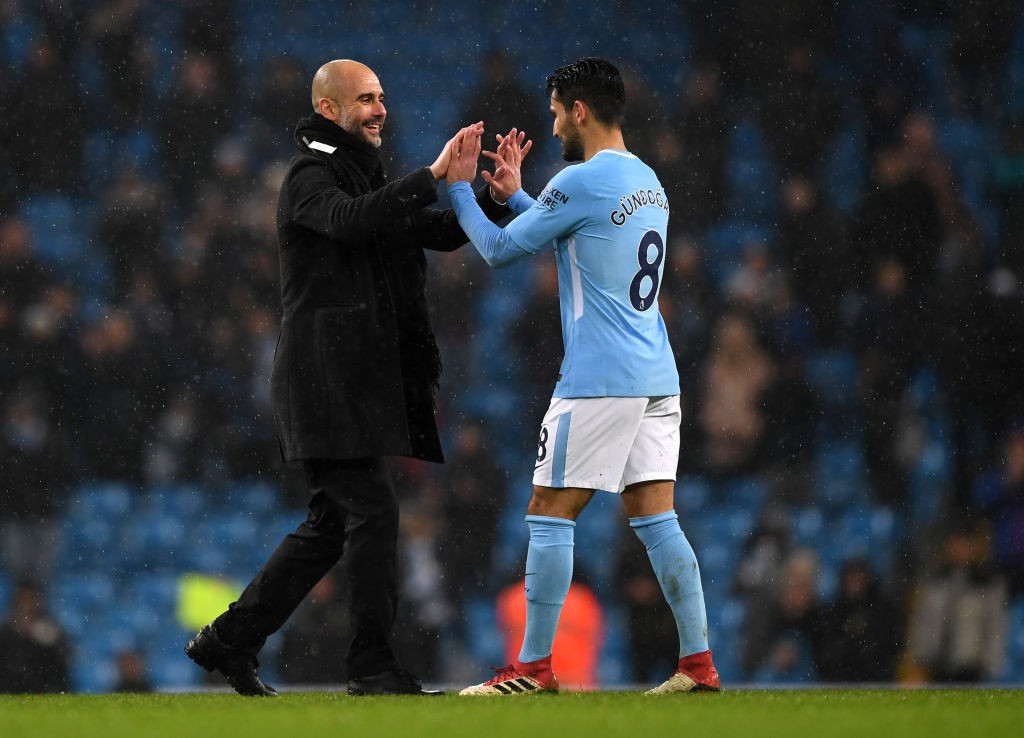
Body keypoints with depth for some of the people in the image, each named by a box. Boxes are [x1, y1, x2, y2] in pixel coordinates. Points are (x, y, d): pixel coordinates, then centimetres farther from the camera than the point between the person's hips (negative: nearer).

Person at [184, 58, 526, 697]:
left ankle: (229, 640, 18)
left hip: (363, 380, 9)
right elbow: (349, 220, -28)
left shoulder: (367, 177, 21)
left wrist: (496, 199, 0)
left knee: (332, 525, 11)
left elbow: (441, 234, 17)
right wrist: (433, 176, -32)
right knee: (374, 512, -11)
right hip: (327, 376, -9)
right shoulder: (310, 177, -7)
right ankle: (373, 664, -6)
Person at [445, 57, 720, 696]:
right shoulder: (649, 181, 14)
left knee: (549, 516, -2)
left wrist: (460, 187, 9)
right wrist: (512, 193, 30)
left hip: (598, 382, -8)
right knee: (656, 517, 7)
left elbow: (499, 251, -3)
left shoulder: (581, 182, -13)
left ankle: (534, 666, -1)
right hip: (657, 379, 8)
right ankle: (698, 661, 2)